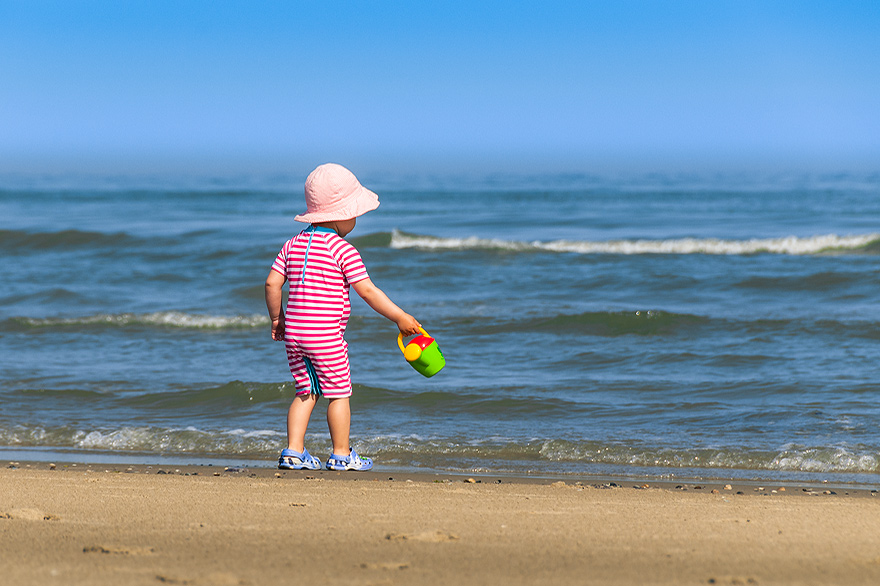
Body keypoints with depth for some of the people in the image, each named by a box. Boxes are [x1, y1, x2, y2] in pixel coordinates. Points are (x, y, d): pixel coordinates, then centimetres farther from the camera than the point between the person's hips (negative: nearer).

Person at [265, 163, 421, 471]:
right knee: (339, 393, 6)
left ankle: (294, 452, 11)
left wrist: (277, 319, 19)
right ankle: (341, 455, 12)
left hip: (294, 331, 6)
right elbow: (368, 291, -11)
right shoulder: (343, 250, -9)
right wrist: (400, 317, -5)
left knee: (305, 392, 15)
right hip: (326, 336, -6)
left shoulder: (293, 245, 9)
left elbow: (272, 284, 6)